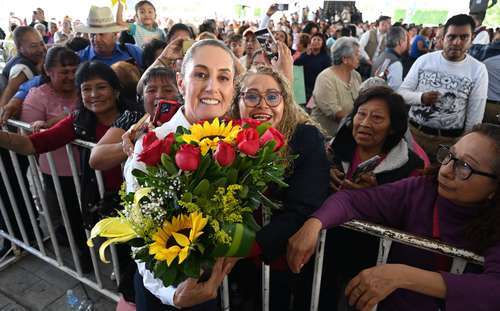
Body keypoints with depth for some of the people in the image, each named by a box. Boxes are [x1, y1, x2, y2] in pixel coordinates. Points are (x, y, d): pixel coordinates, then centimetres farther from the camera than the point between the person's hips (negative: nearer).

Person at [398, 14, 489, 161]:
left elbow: (475, 117, -2)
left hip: (450, 140, -1)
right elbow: (401, 92, -1)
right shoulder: (424, 60, -3)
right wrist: (421, 98, -20)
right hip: (414, 131, 1)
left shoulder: (478, 70, -5)